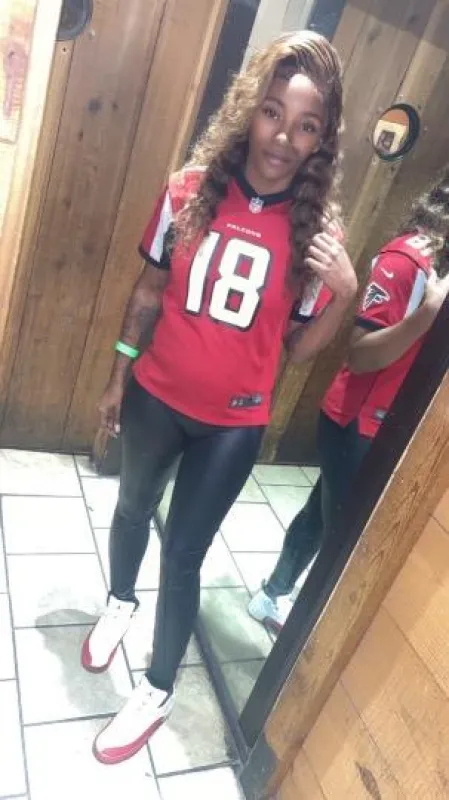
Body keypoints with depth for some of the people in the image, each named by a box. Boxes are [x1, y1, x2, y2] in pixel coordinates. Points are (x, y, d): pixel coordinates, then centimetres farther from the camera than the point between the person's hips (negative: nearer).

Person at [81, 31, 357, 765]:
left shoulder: (315, 228, -11)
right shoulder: (191, 190, -9)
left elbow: (298, 348, -6)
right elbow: (150, 290, 2)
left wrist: (345, 293, -23)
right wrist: (119, 374, 8)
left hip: (235, 421, -2)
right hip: (158, 396, 2)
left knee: (183, 551, 7)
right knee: (133, 507, 24)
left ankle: (159, 691, 33)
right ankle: (120, 603, 57)